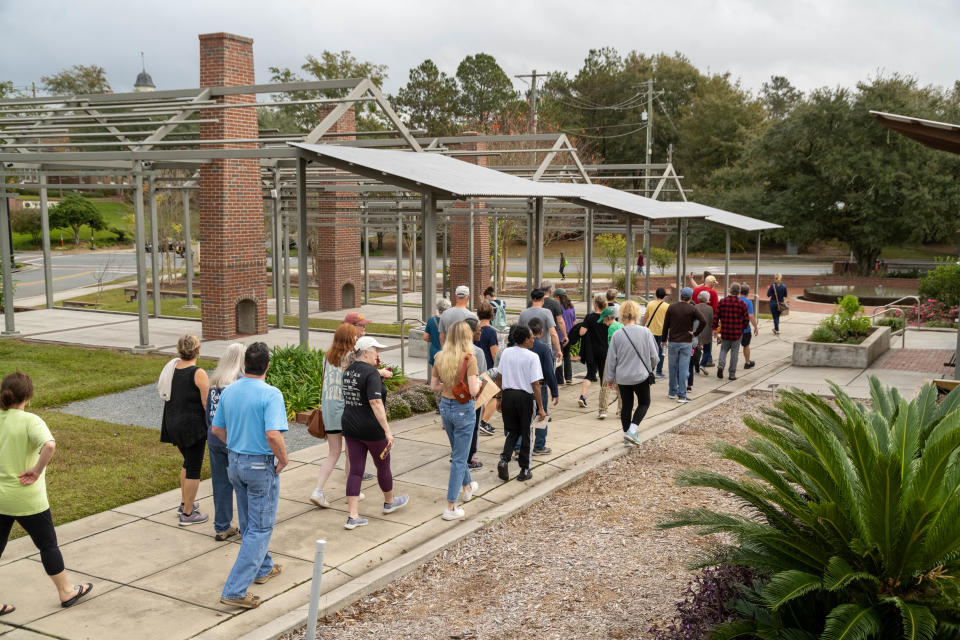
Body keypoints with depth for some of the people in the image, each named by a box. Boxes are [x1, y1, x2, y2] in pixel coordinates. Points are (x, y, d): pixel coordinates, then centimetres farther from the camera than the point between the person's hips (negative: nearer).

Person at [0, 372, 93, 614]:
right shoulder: (29, 421, -18)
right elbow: (49, 445, -36)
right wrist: (37, 470, -22)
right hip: (26, 499, -5)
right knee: (48, 544, 13)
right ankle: (66, 592, 29)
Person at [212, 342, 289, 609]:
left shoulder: (228, 392, 0)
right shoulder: (270, 394, -21)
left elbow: (217, 429, 9)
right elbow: (273, 435, -30)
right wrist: (284, 459, -14)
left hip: (235, 462, 7)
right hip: (261, 466, -7)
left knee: (249, 522, 23)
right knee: (260, 527, 2)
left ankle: (263, 568, 43)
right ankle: (235, 590, -2)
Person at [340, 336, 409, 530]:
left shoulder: (349, 370, 7)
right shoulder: (371, 373, -19)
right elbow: (375, 403, -27)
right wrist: (387, 430, -27)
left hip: (350, 427, 7)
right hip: (371, 429, -7)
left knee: (355, 471, 7)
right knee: (383, 465, 16)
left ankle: (352, 517, 3)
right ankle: (389, 502, 38)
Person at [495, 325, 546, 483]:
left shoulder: (506, 353, 0)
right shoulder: (532, 357, -14)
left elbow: (499, 377, 6)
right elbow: (535, 385, -15)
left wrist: (499, 399, 17)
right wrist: (541, 408, -10)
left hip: (508, 395, 4)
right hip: (525, 397, -4)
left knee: (513, 431, 20)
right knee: (526, 434, 12)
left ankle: (504, 460, -2)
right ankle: (524, 471, 19)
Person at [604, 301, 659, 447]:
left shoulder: (617, 335, -9)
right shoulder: (645, 332, -11)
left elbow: (611, 359, -3)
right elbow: (654, 355, -3)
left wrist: (610, 378, 11)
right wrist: (650, 368, 18)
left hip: (622, 378, 2)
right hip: (641, 376, -1)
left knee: (626, 405, 15)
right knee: (644, 403, 15)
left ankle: (627, 435, 22)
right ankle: (632, 430, -3)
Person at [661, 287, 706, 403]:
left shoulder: (671, 308, 0)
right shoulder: (693, 309, -6)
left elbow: (666, 325, 3)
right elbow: (703, 321, -19)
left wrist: (663, 339, 12)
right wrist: (695, 333, -9)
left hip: (672, 342, 2)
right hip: (686, 343, -2)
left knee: (673, 368, 12)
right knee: (683, 369, -1)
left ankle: (672, 392, 21)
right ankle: (682, 395, -2)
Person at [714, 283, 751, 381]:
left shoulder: (722, 302, -3)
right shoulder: (742, 304, -7)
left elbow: (716, 317, -1)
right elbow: (746, 319, -4)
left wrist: (714, 328, 10)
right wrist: (742, 328, 14)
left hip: (725, 332, 1)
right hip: (737, 333, -1)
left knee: (724, 349, 18)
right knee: (734, 352, 8)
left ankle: (720, 365, -8)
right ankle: (732, 374, 10)